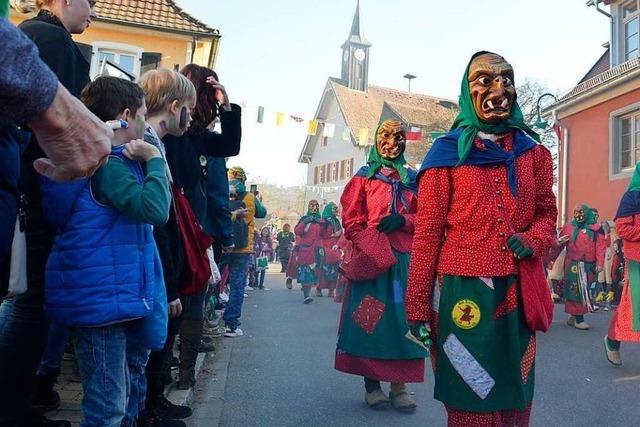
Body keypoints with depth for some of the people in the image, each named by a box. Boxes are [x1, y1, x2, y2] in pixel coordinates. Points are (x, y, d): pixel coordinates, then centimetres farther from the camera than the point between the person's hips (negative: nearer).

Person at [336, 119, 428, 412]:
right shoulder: (364, 177, 9)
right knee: (370, 318, -2)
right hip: (372, 256, -2)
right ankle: (372, 384, 8)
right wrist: (370, 252, -11)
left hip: (405, 257, 2)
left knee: (402, 317, 0)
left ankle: (399, 386, 7)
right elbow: (351, 221, 2)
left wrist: (403, 220, -8)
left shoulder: (412, 179, 16)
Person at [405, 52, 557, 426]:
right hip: (463, 288, -3)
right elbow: (428, 230, -4)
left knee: (515, 395, 14)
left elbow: (547, 212, 16)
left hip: (518, 290, 4)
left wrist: (533, 240, -9)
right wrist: (417, 305, -6)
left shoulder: (533, 150, 10)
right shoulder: (448, 151, -1)